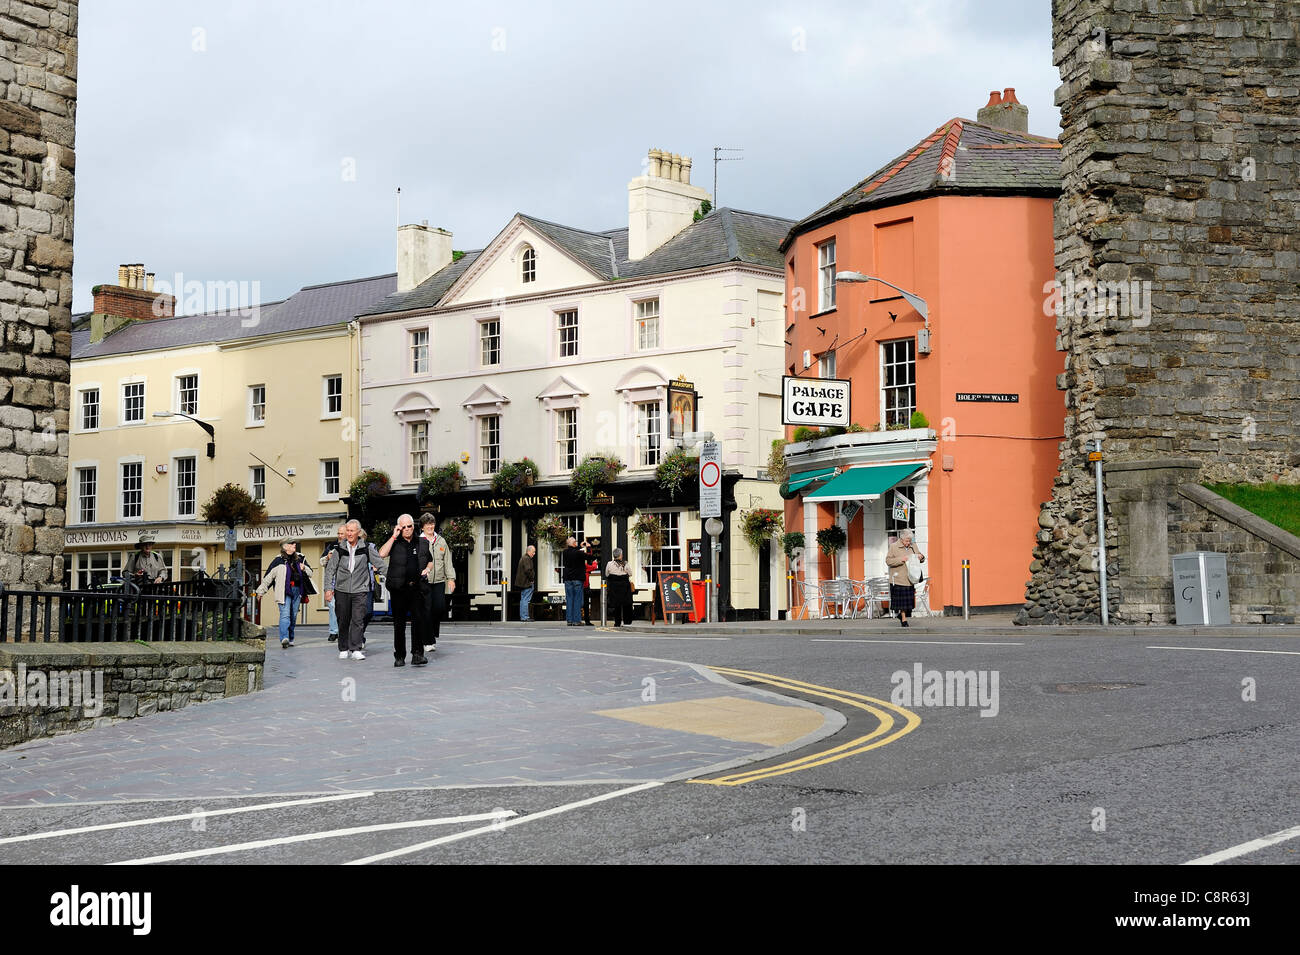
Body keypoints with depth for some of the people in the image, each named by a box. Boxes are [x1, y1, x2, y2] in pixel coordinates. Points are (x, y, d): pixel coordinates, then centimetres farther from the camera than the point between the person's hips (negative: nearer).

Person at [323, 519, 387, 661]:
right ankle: (343, 649, 18)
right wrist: (328, 588, 0)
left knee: (357, 620, -9)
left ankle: (356, 650, -8)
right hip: (342, 589, 1)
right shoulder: (339, 549, 2)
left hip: (360, 590, -1)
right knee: (343, 621, 7)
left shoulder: (366, 548, 0)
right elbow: (330, 570, 5)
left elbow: (380, 564, 7)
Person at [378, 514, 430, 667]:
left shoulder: (422, 543, 12)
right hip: (398, 589, -1)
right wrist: (394, 536, -12)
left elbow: (430, 561, 25)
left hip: (417, 587, 1)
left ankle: (418, 654, -11)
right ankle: (399, 656, 13)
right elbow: (382, 554, -16)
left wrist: (427, 569, 3)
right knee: (399, 624, 5)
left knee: (418, 620, -12)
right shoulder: (394, 543, 3)